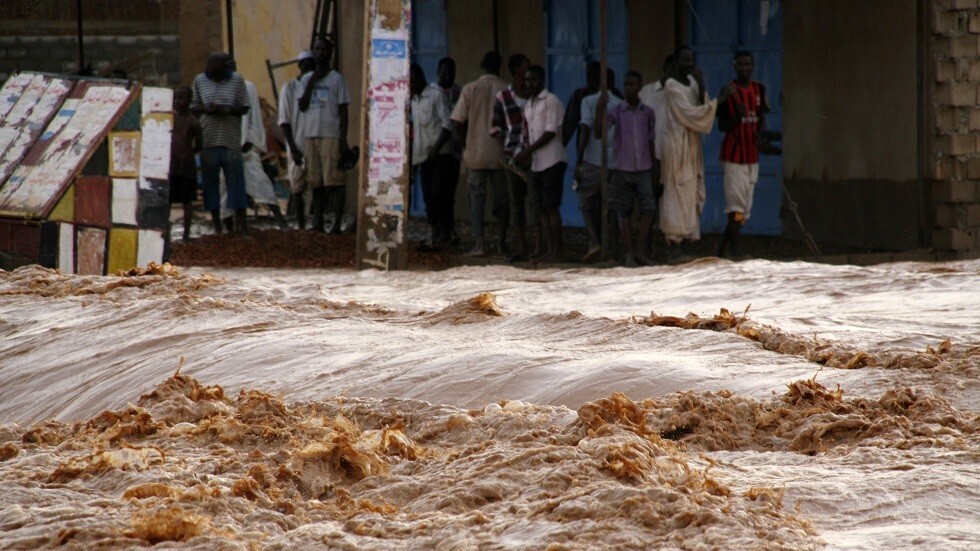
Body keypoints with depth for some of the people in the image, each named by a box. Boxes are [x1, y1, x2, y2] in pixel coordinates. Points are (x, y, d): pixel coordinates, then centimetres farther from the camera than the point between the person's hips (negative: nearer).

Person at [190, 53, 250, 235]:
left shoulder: (237, 80, 4)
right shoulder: (200, 81, 7)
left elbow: (244, 108, 5)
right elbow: (193, 108, 10)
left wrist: (229, 109, -15)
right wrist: (206, 109, -11)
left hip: (231, 140, -1)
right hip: (208, 140, 1)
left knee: (236, 181, -2)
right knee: (211, 184, 4)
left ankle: (242, 226, 3)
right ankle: (217, 226, 11)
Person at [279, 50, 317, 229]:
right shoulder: (289, 88, 2)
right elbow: (284, 121, -1)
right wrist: (294, 149, -9)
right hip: (298, 146, -2)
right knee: (298, 189, 3)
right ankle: (301, 227, 9)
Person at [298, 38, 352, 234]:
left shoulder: (336, 79, 1)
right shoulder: (306, 79, 14)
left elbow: (343, 111, -2)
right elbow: (302, 106, 2)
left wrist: (344, 140, -9)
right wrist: (311, 82, -5)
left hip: (331, 136, -5)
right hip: (310, 135, 5)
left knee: (335, 180, -8)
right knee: (316, 182, 8)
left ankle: (336, 223, -10)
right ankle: (317, 223, 12)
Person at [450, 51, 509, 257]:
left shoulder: (470, 90, -5)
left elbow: (459, 122, -5)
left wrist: (466, 143, 11)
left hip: (475, 154, -1)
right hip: (500, 153, 1)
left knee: (477, 199, 2)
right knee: (501, 199, 12)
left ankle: (479, 244, -8)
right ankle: (502, 242, 22)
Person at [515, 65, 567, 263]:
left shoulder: (551, 101, -8)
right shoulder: (529, 106, 17)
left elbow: (550, 132, -14)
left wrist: (528, 150, -14)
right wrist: (526, 152, 1)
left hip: (552, 162, -8)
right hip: (536, 163, 8)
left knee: (551, 207, -10)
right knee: (543, 208, 7)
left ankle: (557, 251, -8)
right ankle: (549, 250, 10)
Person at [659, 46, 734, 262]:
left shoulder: (691, 81, 11)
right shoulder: (672, 86, -13)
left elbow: (701, 108, 3)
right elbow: (690, 114, -19)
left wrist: (701, 87, -12)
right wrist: (719, 99, -19)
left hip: (692, 145, 8)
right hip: (677, 144, -8)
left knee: (690, 192, 8)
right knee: (677, 190, -8)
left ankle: (677, 244, 12)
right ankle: (674, 244, -8)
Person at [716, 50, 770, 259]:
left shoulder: (759, 90, 9)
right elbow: (721, 125, -4)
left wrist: (760, 135, -4)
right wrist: (738, 116, -22)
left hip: (752, 155, 6)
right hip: (733, 155, -6)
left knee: (745, 206, 7)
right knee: (736, 204, -11)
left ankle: (723, 247, 17)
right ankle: (735, 249, -9)